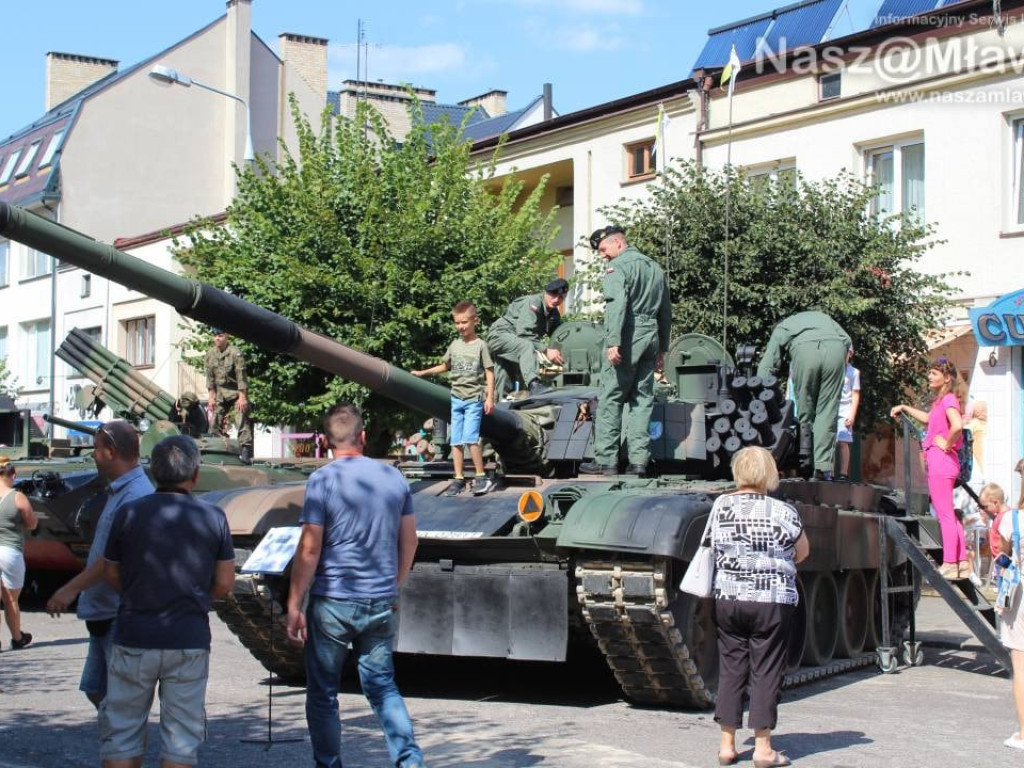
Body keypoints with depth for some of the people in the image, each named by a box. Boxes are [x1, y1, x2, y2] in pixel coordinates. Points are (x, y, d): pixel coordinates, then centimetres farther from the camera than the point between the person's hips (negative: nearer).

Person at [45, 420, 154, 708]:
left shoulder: (136, 496, -19)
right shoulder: (120, 492, 15)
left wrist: (73, 588, -28)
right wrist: (78, 588, 22)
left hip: (121, 616, -11)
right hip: (104, 613, 11)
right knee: (96, 690, 17)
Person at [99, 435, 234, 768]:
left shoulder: (129, 513, -4)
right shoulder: (213, 517, -4)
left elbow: (111, 575, 6)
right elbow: (224, 584, -1)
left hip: (135, 638, 0)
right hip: (189, 640, 0)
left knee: (121, 731, 10)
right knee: (181, 737, 8)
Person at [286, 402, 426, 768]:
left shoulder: (323, 480, -10)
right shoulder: (394, 478, 4)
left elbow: (309, 550, -13)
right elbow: (409, 543, 11)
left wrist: (294, 605, -7)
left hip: (333, 602, -4)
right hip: (381, 604, 4)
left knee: (323, 694, 9)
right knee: (382, 685, 14)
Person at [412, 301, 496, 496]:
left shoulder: (480, 345, -3)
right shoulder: (455, 345, 10)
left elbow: (489, 372, -4)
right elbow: (445, 366, 25)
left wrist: (490, 398, -9)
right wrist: (423, 373, 20)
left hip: (474, 399, -5)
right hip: (456, 398, 5)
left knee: (470, 438, -16)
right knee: (456, 441, 3)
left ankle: (481, 477, -6)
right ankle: (459, 479, 8)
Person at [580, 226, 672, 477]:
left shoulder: (618, 266, -3)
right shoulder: (655, 268, 22)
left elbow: (617, 305, -18)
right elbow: (666, 312, 25)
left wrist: (613, 342, -22)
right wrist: (662, 348, 27)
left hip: (628, 339, -7)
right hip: (651, 338, 7)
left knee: (610, 399, -3)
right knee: (642, 400, 8)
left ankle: (606, 460, -5)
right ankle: (639, 460, 5)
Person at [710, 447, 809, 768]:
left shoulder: (720, 506, -2)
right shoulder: (783, 513, -8)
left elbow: (715, 548, 9)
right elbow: (803, 552, 7)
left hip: (728, 600, 3)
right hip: (772, 603, -3)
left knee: (730, 670, 10)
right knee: (765, 672, 4)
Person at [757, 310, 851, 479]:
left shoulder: (780, 329, 34)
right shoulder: (821, 316, 42)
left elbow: (765, 368, 22)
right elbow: (848, 341, 24)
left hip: (805, 350, -1)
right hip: (836, 348, 2)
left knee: (805, 412, 10)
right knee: (827, 412, 4)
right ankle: (823, 466, -4)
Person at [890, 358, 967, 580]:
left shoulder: (949, 399, -12)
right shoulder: (942, 400, 17)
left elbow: (957, 425, -30)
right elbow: (928, 418, 37)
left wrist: (947, 445, -17)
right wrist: (905, 408, 35)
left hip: (941, 461, -10)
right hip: (940, 462, 10)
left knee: (945, 515, -8)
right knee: (948, 515, 13)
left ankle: (949, 565, -6)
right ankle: (962, 562, 16)